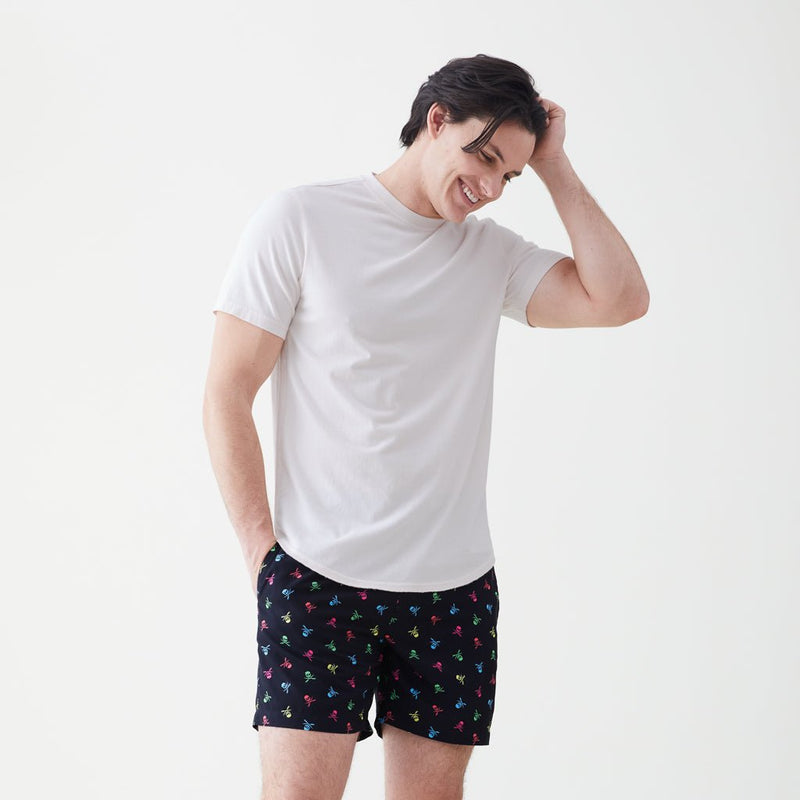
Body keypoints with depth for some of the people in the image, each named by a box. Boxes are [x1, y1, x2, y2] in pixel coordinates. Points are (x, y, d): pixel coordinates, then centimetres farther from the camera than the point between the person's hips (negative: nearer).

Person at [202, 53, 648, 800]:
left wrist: (554, 169, 1)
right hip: (318, 576, -4)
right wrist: (260, 544, -8)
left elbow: (619, 298, -3)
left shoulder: (492, 252, 11)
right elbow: (226, 396, -2)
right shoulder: (301, 220, -1)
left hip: (456, 587, 4)